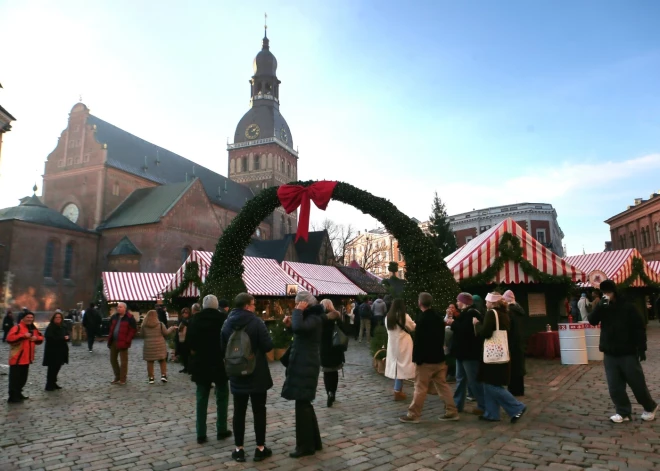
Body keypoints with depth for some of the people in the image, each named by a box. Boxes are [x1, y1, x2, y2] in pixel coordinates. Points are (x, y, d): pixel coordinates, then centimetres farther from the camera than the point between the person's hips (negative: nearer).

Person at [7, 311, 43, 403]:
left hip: (26, 358, 8)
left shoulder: (33, 329, 13)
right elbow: (9, 338, -25)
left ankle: (18, 394, 30)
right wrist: (23, 336, -28)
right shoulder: (17, 327, -12)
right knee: (14, 378, -4)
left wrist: (36, 338, -4)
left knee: (23, 378, 18)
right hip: (17, 358, -8)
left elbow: (41, 338, 18)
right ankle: (13, 397, 2)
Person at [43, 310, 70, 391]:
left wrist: (67, 337, -7)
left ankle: (53, 383, 23)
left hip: (61, 351, 7)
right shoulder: (50, 327, -12)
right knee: (52, 368, -4)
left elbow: (67, 335, 17)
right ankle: (49, 385, 3)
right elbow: (50, 338, -23)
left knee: (57, 367, 13)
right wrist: (63, 338, -21)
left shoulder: (63, 327, 12)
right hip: (52, 351, -7)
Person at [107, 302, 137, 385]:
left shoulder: (129, 318, -10)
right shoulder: (114, 317, 10)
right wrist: (110, 338, 11)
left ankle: (122, 379, 9)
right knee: (113, 359, 15)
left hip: (122, 342, -7)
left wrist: (127, 340, -16)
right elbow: (111, 328, 21)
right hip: (113, 342, 7)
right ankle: (117, 377, 30)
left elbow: (133, 330, -11)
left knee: (123, 361, 0)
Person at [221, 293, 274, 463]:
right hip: (257, 374, -4)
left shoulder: (227, 324, 2)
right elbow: (268, 346, -17)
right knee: (259, 411, 6)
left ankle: (239, 449, 16)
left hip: (237, 375, 4)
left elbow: (223, 348, 10)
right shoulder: (256, 322, -15)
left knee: (239, 412, 10)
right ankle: (260, 448, 13)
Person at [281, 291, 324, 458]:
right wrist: (290, 324, 4)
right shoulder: (309, 316, 13)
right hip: (303, 363, 10)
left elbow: (299, 328, -37)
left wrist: (298, 311, -23)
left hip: (306, 365, -10)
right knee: (304, 403, 17)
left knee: (302, 404, -1)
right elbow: (300, 331, 20)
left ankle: (305, 446, 10)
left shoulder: (314, 318, -18)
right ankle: (314, 441, 28)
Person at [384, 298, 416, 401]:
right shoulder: (404, 316, -13)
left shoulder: (388, 317, 1)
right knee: (401, 366, 0)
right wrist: (413, 323, 20)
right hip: (402, 344, -5)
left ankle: (398, 389, 23)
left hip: (392, 344, 6)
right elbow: (413, 328, 1)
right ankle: (398, 392, 1)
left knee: (395, 365, 15)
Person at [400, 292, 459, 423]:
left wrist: (416, 358, -14)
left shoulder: (422, 318, -17)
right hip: (439, 357, 8)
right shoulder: (438, 316, 8)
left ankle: (413, 415, 6)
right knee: (442, 385, 15)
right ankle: (452, 412, 18)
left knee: (420, 388, -1)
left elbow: (418, 340, -19)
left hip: (426, 359, -8)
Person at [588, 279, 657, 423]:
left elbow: (639, 328, -6)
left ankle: (650, 407, 31)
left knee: (637, 384, 7)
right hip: (609, 354, 4)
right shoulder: (602, 308, 4)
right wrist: (600, 306, -22)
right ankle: (624, 412, 18)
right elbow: (592, 321, -10)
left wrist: (641, 348, -9)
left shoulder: (627, 307, -8)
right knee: (615, 387, 5)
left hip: (628, 353, -3)